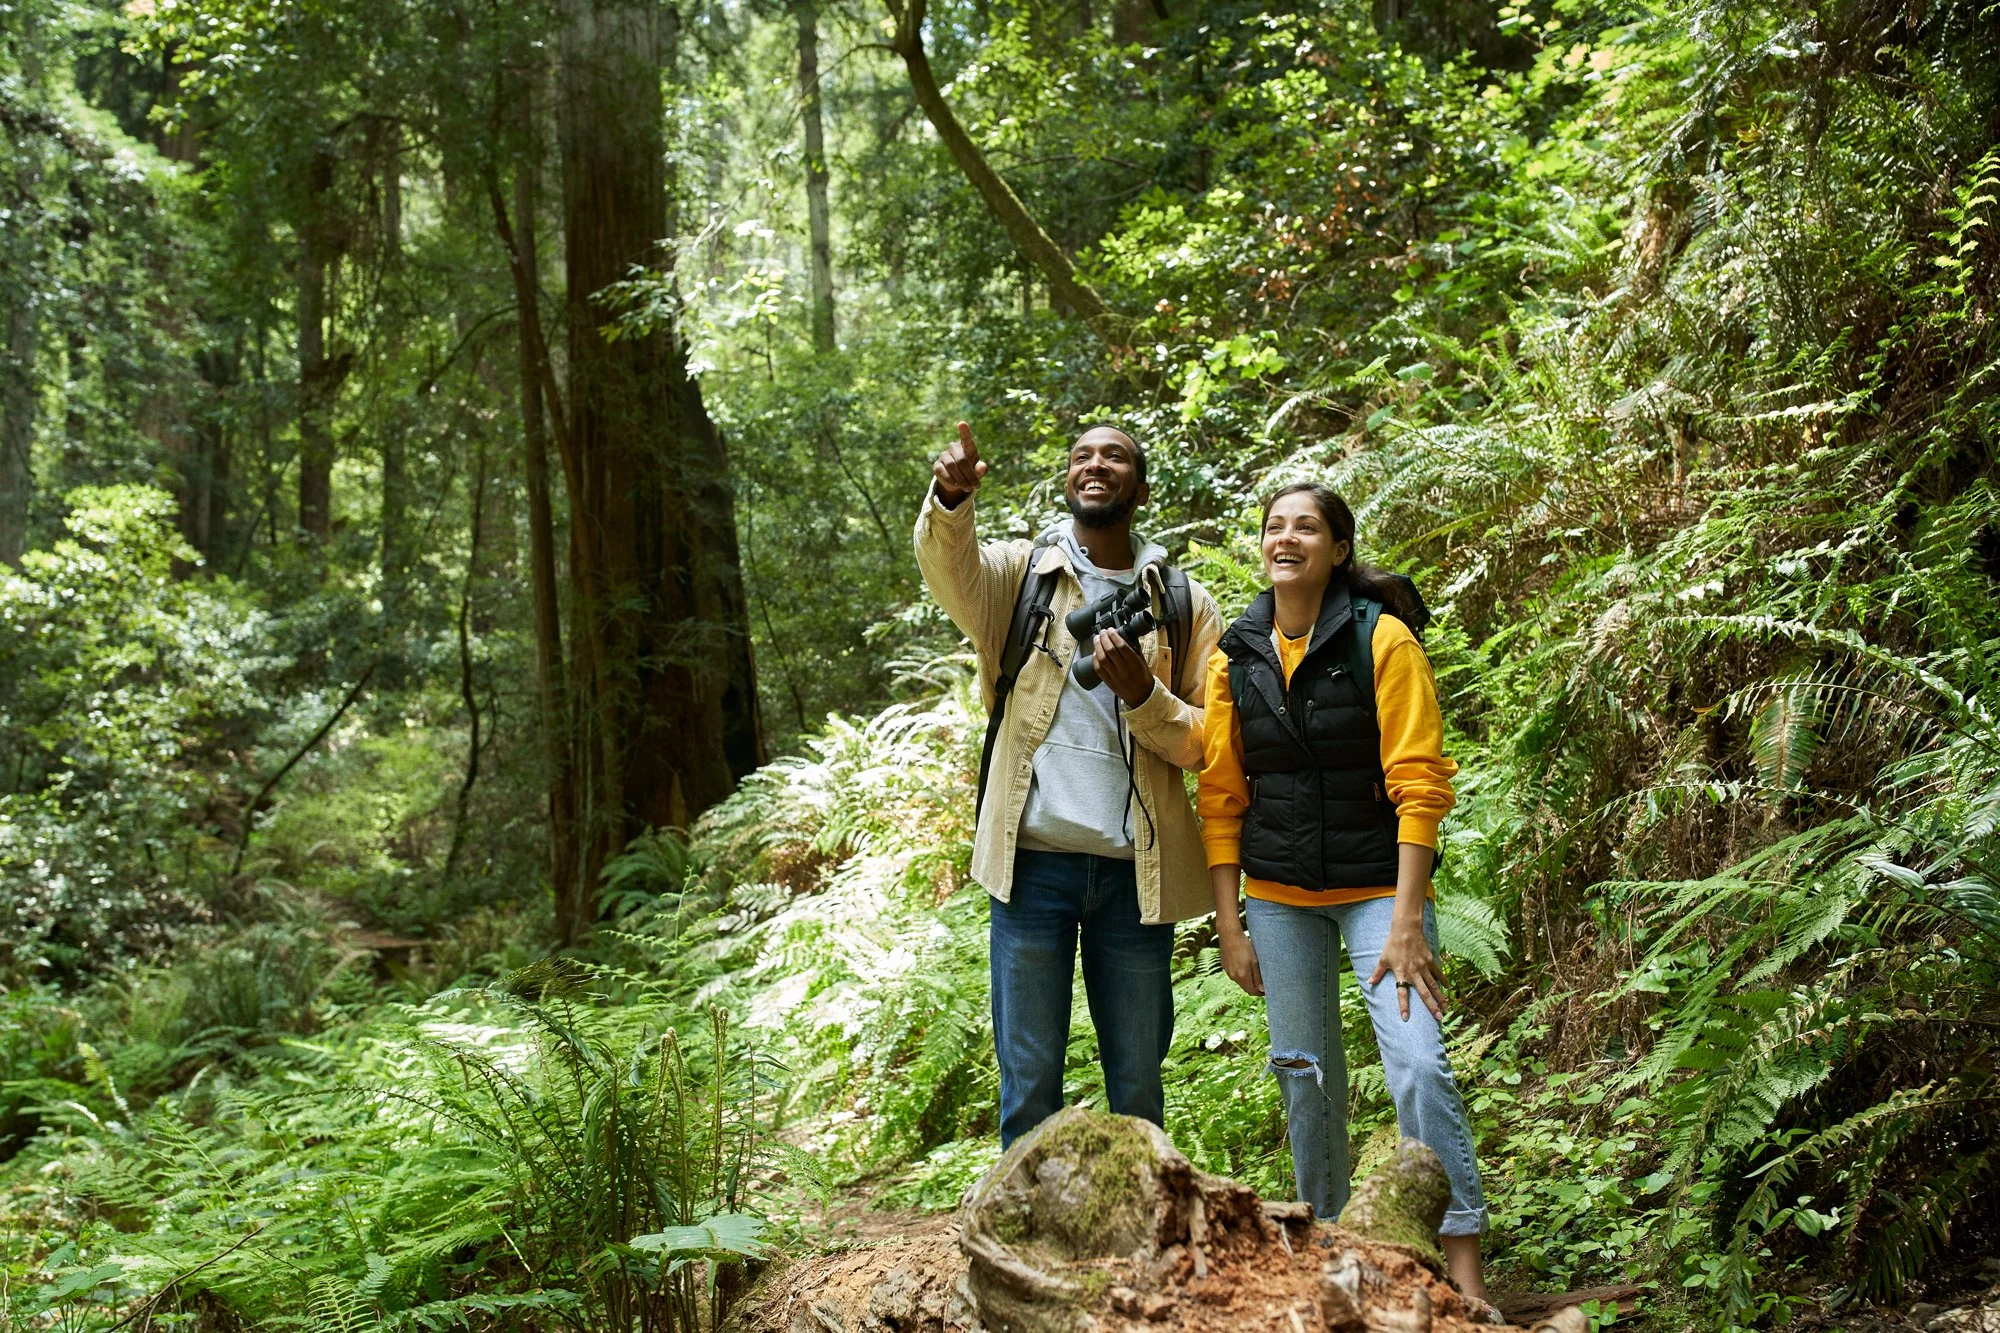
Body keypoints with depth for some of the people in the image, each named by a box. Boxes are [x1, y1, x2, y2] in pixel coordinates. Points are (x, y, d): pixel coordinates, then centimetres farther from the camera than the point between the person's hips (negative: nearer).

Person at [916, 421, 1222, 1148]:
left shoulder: (1185, 604, 8)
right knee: (1029, 1085, 4)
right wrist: (950, 498, -38)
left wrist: (1143, 695, -15)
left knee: (1138, 1086, 10)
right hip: (1034, 859, -1)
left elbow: (1206, 744, 5)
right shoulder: (1018, 573, 6)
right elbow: (947, 564, -17)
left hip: (1135, 869, 1)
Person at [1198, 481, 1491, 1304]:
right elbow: (1220, 798, 5)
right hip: (1279, 894, 4)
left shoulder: (1382, 640, -9)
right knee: (1303, 1072, 9)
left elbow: (1419, 785, -13)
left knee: (1417, 1062, -14)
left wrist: (1407, 918, -18)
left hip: (1376, 884, -4)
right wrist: (1228, 925, 1)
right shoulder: (1235, 658, 3)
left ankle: (1464, 1270, -5)